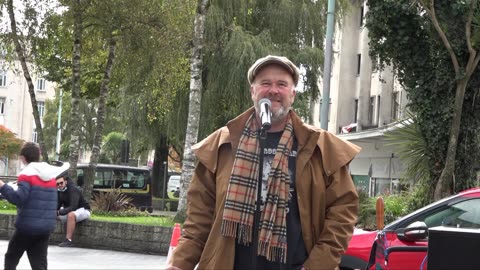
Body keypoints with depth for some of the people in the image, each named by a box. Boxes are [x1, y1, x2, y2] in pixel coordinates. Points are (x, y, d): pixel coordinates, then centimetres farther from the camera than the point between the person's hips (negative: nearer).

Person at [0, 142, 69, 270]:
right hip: (46, 227, 6)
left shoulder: (26, 174, -11)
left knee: (11, 259, 13)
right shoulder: (50, 174, 12)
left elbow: (19, 198, -21)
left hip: (27, 226, -6)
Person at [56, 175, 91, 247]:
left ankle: (69, 240, -38)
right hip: (69, 211, 8)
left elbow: (73, 207, -33)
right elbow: (57, 206, 0)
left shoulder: (73, 190, -24)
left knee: (71, 215, -38)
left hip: (83, 210, -8)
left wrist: (60, 212, -40)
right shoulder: (59, 191, -3)